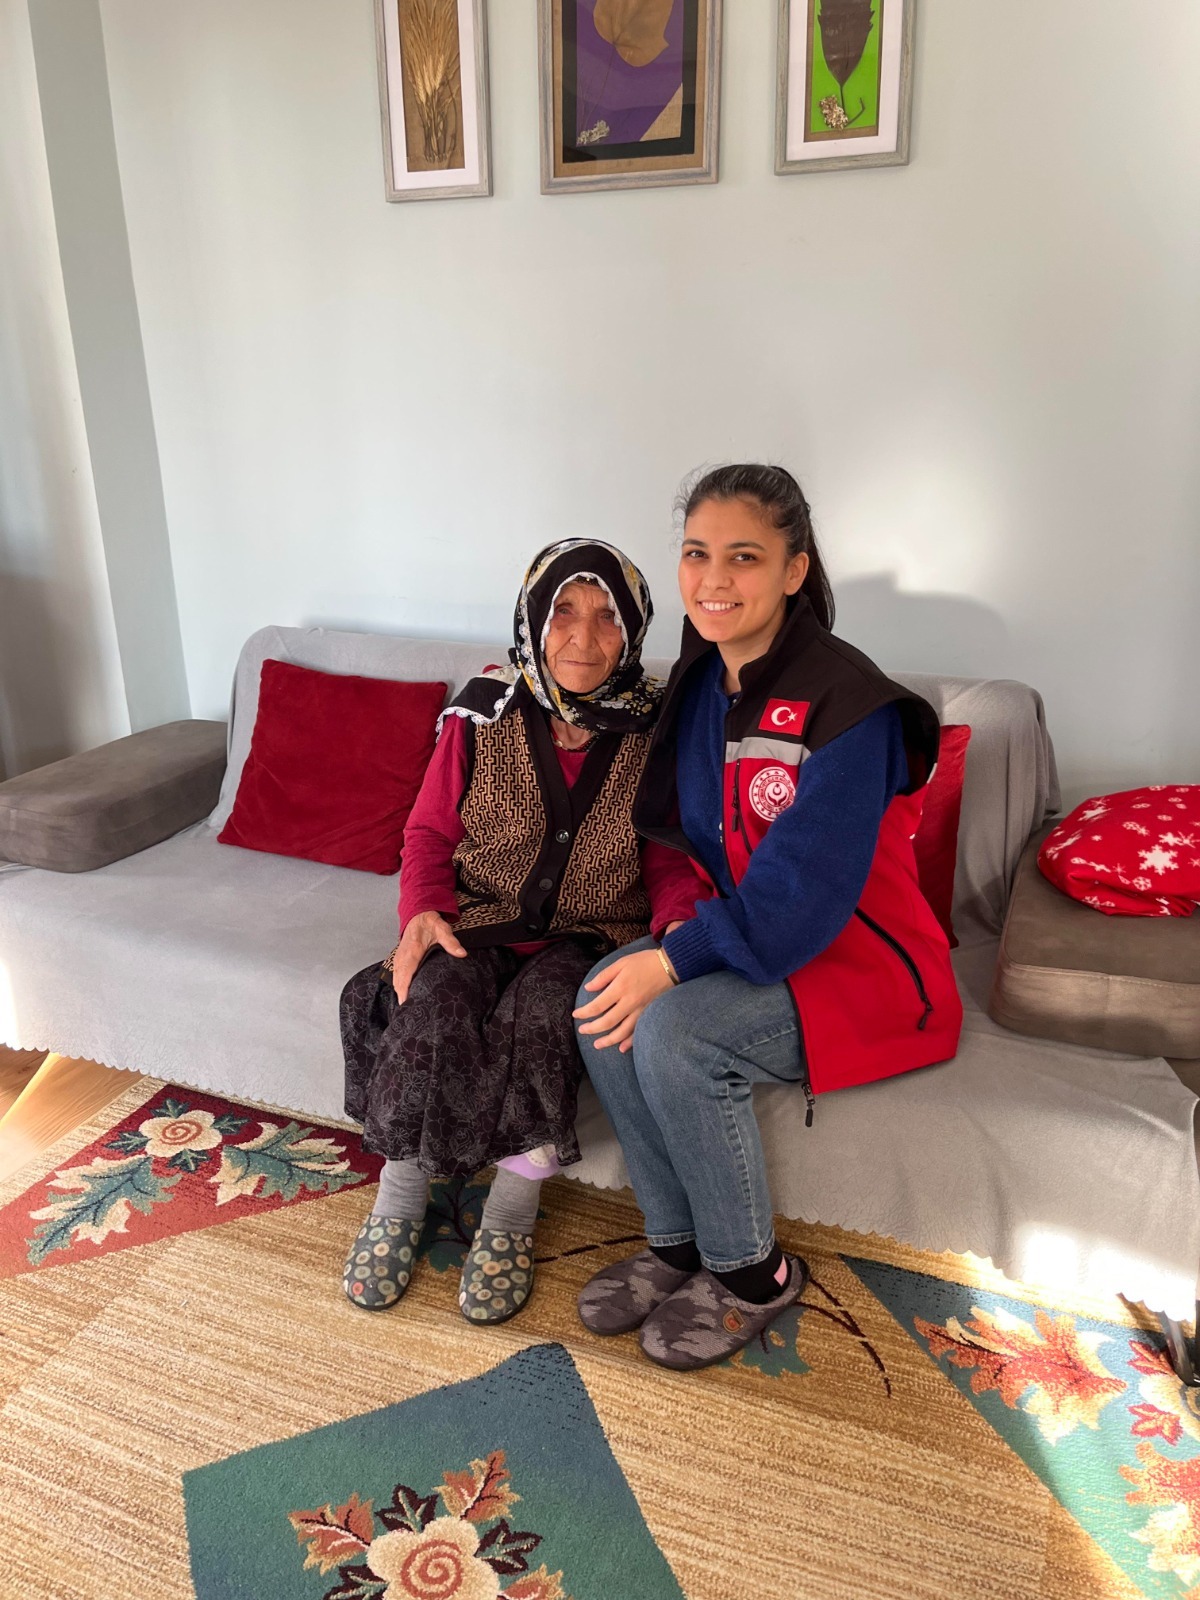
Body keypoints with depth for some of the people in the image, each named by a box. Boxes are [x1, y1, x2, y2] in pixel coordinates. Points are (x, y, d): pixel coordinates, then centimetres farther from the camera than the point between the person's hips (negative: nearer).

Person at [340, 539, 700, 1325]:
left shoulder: (653, 730, -5)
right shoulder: (485, 714, -5)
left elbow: (669, 858, 1)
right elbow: (430, 832, 5)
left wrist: (675, 924, -20)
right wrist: (422, 911, -14)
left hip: (590, 937, -1)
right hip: (479, 922, 1)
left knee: (542, 1016, -31)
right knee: (434, 1005, -28)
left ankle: (511, 1215, -8)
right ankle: (399, 1199, -4)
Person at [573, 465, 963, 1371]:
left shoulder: (846, 702, -21)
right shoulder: (702, 683, 2)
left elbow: (805, 893, -25)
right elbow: (686, 832, 11)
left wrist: (675, 961, -28)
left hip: (858, 964, -7)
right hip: (747, 939, 7)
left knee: (671, 1032, -27)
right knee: (602, 1001, -16)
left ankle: (751, 1274, -1)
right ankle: (676, 1244, 4)